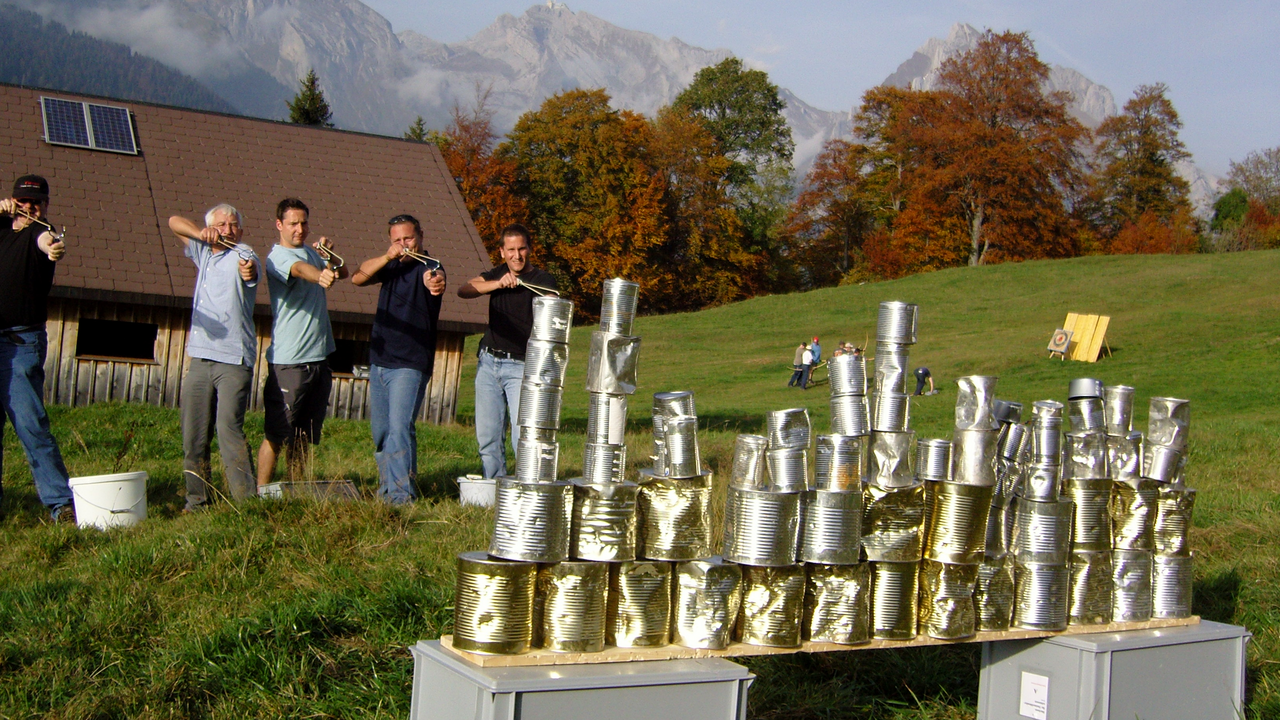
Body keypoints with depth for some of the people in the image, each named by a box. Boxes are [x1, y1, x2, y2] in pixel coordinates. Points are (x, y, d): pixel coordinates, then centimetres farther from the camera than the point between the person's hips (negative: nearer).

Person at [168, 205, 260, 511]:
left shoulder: (241, 255, -5)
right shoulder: (204, 252, 17)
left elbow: (249, 269, -27)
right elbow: (174, 221, 20)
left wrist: (248, 270, -53)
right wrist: (201, 233, -1)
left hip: (233, 361, -7)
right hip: (200, 358, 7)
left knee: (229, 430, -17)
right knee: (193, 436, 6)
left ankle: (246, 501, -18)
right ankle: (197, 500, 15)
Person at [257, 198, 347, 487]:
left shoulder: (311, 251, 14)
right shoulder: (277, 257, -11)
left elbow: (342, 272, 21)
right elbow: (300, 269, -33)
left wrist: (330, 254, -1)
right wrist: (321, 276, -55)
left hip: (319, 357, 7)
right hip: (288, 361, -7)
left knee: (303, 436, 13)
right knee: (276, 435, -4)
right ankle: (261, 493, 4)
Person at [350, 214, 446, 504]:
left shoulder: (428, 267, -8)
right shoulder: (391, 266, 12)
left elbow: (435, 279, -32)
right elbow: (358, 278, -2)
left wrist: (436, 283, -57)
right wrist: (386, 257, -16)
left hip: (410, 364, -7)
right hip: (379, 360, 7)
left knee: (400, 428, -16)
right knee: (380, 430, 14)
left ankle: (401, 494, -15)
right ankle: (385, 487, 26)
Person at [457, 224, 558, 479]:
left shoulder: (543, 280, -3)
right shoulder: (497, 274, 12)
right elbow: (463, 291, -3)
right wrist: (498, 284, -19)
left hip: (521, 367, -5)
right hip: (488, 362, 5)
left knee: (523, 437, -13)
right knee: (487, 435, 7)